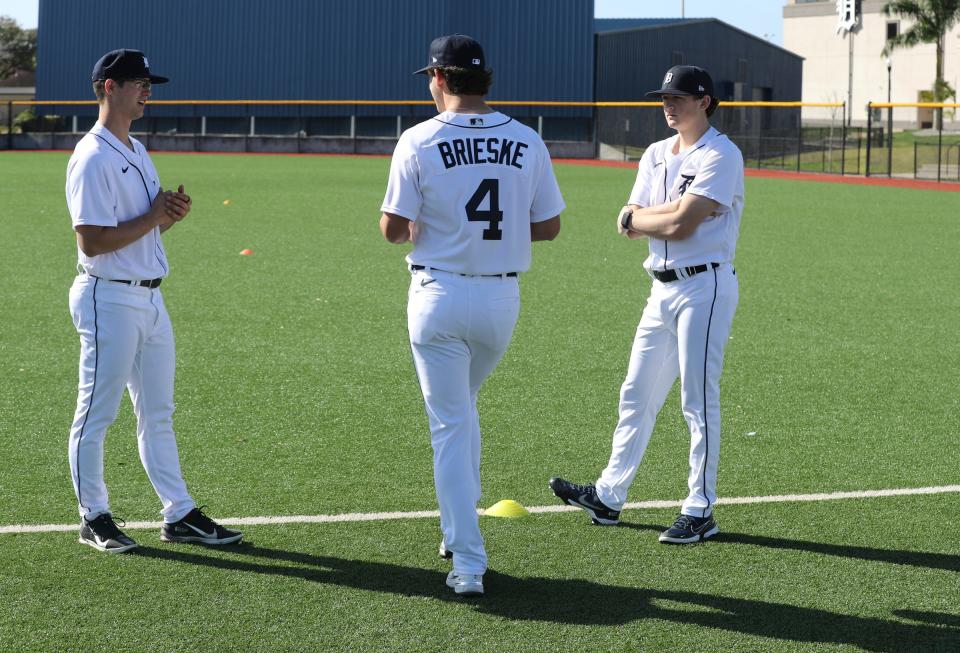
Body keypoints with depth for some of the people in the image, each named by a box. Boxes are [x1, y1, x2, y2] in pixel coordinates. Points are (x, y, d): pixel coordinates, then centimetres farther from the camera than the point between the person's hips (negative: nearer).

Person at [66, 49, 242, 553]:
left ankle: (179, 515, 18)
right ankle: (94, 518, 11)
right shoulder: (92, 159, -15)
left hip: (150, 298, 10)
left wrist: (172, 213, 0)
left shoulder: (138, 152, 15)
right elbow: (92, 241, -21)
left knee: (158, 412, 12)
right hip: (109, 298, -10)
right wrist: (154, 217, -15)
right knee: (96, 414, 1)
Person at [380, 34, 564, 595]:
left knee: (450, 425, 3)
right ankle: (460, 531, 31)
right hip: (502, 298, 3)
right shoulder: (527, 141, 0)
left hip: (440, 296, -3)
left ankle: (469, 564, -1)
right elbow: (549, 227, 4)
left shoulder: (420, 141, -9)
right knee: (463, 409, 26)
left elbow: (393, 229, -7)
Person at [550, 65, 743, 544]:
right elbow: (628, 224, 6)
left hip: (704, 287, -8)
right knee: (637, 395, 12)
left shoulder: (720, 155, -11)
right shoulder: (656, 155, 14)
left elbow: (680, 224, -19)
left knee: (698, 399, -5)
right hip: (663, 288, 8)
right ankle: (609, 496, 21)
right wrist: (677, 208, -11)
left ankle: (700, 512, 2)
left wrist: (636, 218, -1)